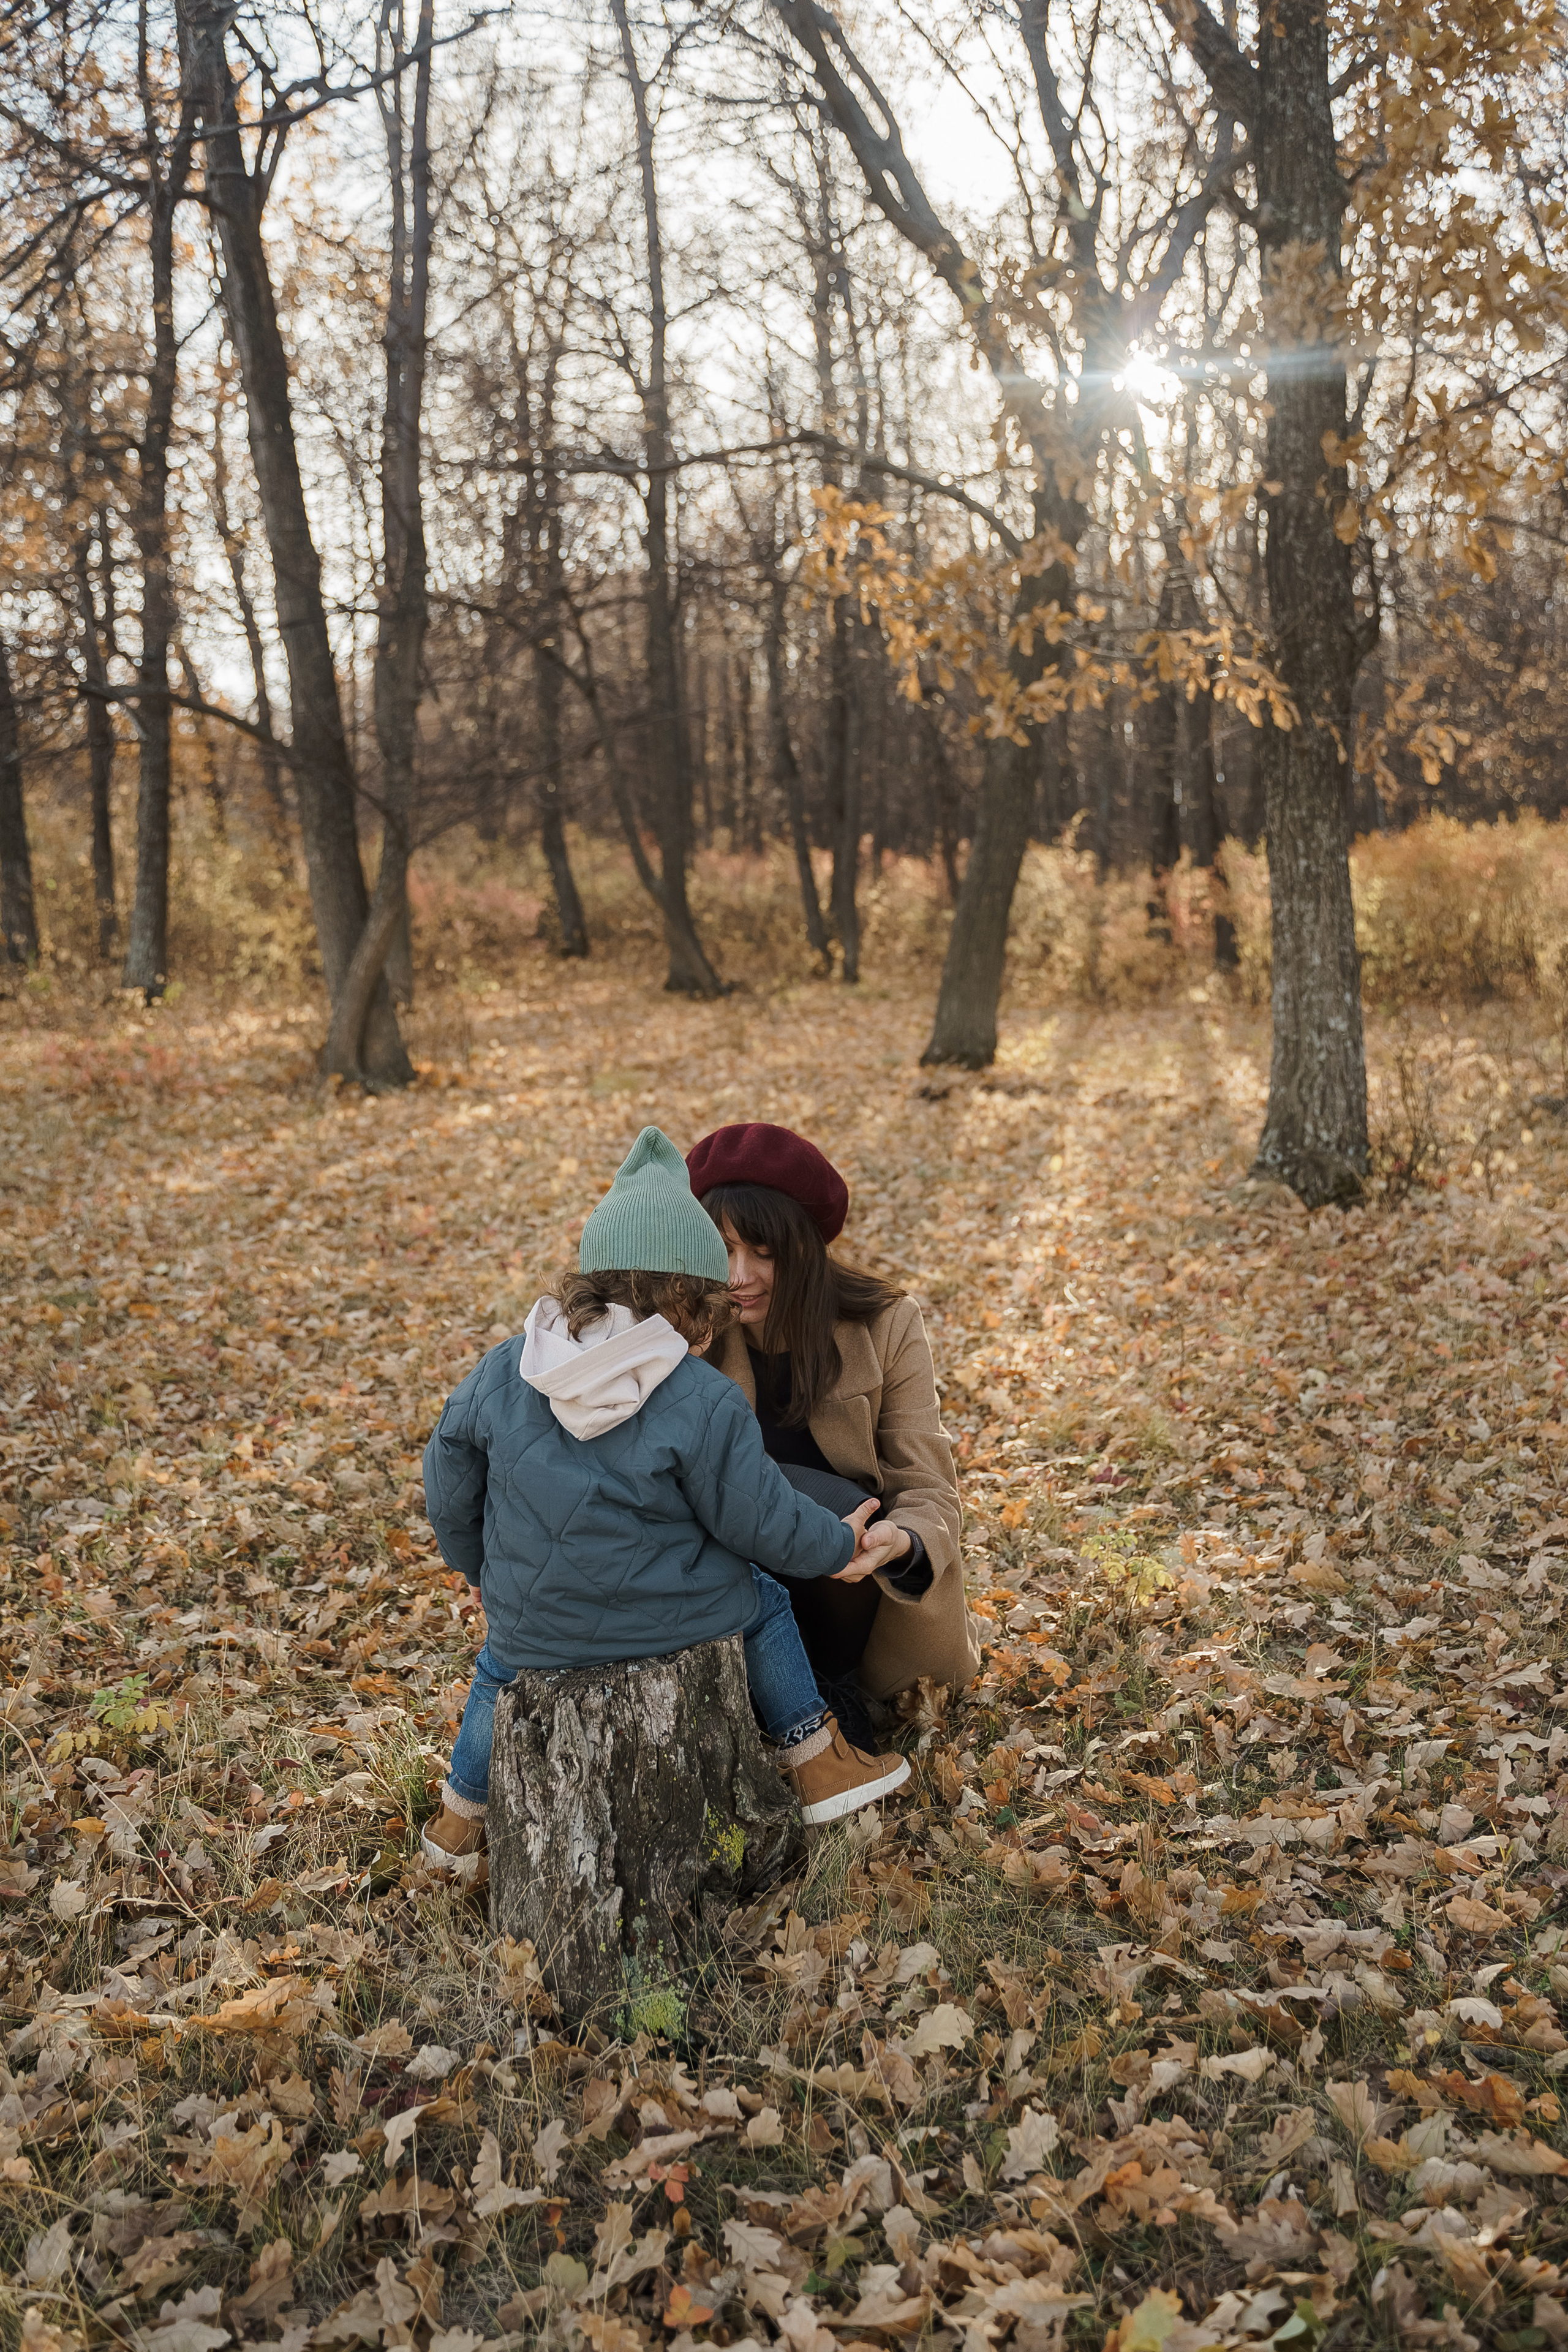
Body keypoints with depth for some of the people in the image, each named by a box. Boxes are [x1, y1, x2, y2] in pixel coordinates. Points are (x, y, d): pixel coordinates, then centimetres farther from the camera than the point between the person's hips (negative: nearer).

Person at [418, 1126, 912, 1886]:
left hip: (534, 1627, 3)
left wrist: (488, 1573, 23)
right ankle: (815, 1760, 31)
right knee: (760, 1599, 26)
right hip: (670, 1622, -3)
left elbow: (451, 1494, 5)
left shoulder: (498, 1376, -6)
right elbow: (761, 1521, -9)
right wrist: (834, 1547, 10)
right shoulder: (703, 1404, -18)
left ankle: (461, 1818, 46)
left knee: (500, 1659, 36)